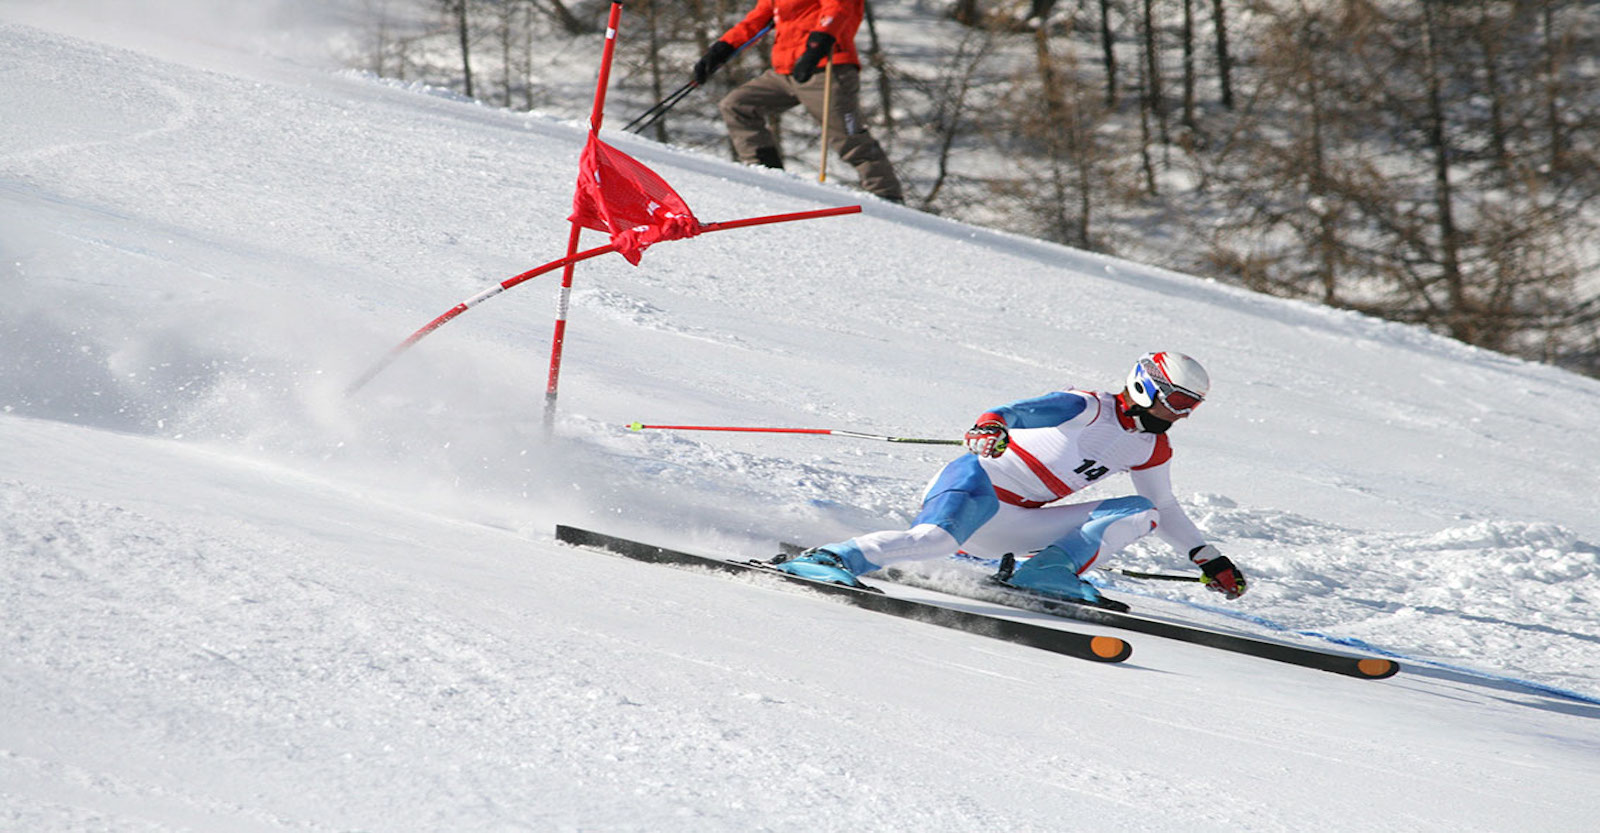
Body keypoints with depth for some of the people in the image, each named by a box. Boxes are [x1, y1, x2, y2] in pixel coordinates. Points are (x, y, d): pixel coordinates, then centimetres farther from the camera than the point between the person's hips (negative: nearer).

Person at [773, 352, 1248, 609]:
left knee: (1141, 513, -2)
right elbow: (1017, 413, -23)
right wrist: (989, 428, -45)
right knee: (937, 539, -39)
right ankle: (830, 559, -33)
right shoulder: (1089, 408, -9)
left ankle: (1047, 573, -17)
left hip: (1015, 522, 7)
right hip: (975, 486, -7)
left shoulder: (1152, 450, 14)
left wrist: (1208, 560, 25)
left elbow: (1167, 512, 29)